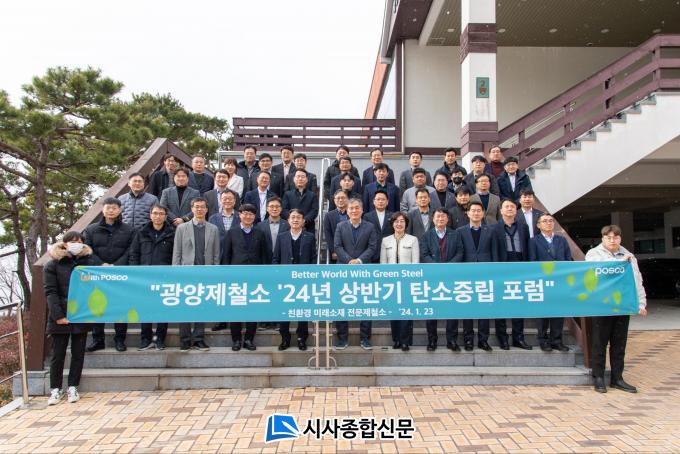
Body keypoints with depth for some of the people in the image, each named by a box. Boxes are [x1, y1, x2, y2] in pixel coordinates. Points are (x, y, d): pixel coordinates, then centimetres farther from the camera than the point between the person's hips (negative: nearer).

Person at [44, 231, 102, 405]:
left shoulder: (90, 261, 7)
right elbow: (50, 292, -4)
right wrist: (58, 315, -13)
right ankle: (56, 389, 18)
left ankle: (73, 387, 20)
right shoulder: (52, 265, 3)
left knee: (78, 353, 8)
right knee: (58, 354, 6)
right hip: (61, 317, -1)